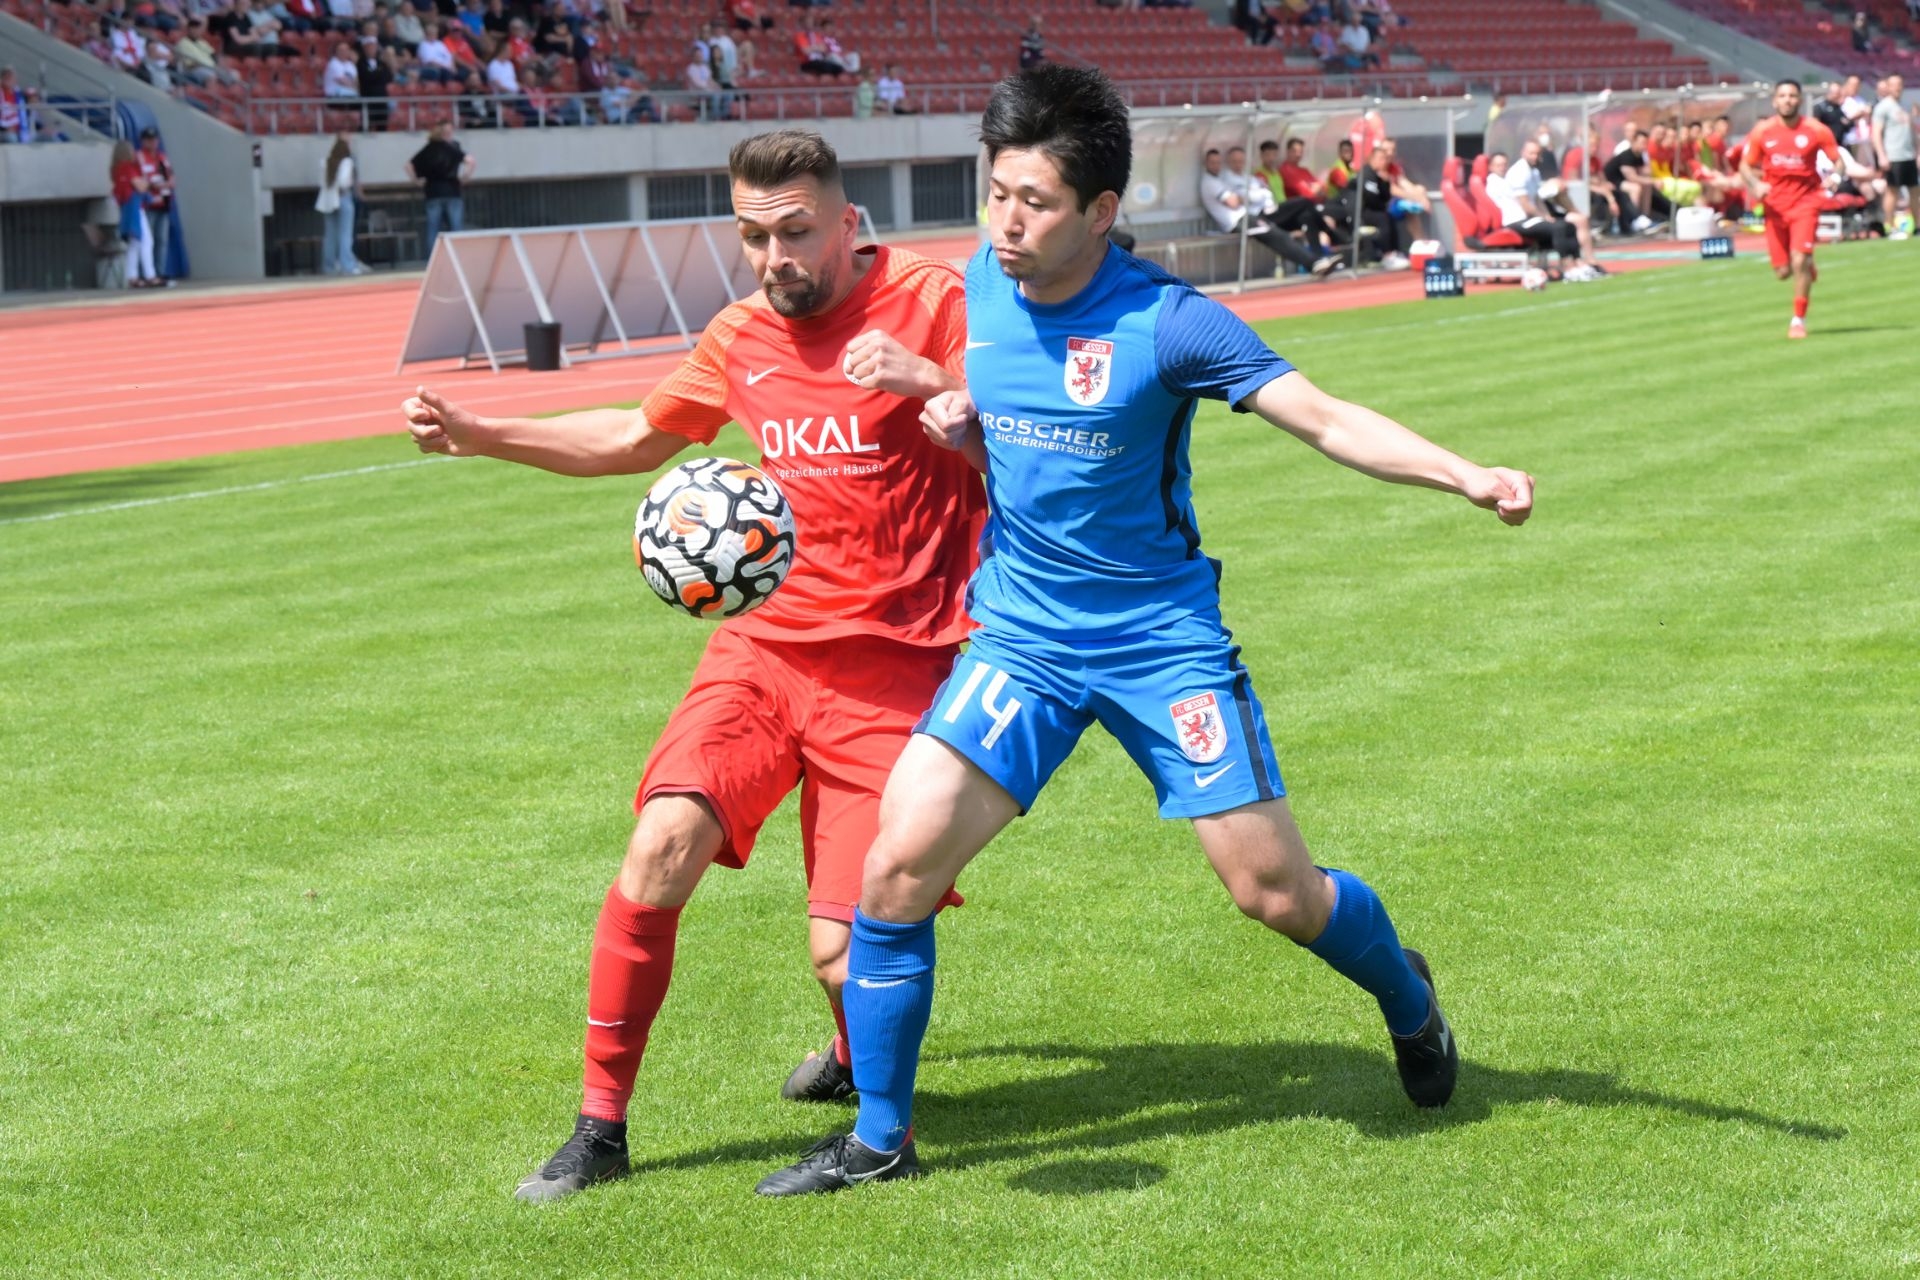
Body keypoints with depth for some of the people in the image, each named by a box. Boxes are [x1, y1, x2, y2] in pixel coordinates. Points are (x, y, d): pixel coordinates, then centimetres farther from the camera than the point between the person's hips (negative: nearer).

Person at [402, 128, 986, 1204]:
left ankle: (861, 1060, 28)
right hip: (765, 639, 5)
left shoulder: (931, 303, -7)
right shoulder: (743, 337, 11)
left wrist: (929, 385, -29)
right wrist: (478, 434, 20)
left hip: (892, 662, -5)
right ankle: (601, 1126, -7)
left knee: (848, 958, -10)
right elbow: (636, 439, 28)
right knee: (665, 841, -19)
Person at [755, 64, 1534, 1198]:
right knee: (899, 865, -12)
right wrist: (958, 421, -3)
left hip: (1163, 641, -3)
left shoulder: (1167, 322, -16)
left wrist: (1468, 477, -30)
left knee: (1277, 892, -1)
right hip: (1021, 639, 4)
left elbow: (1327, 419, -17)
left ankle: (1408, 999, 34)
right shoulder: (983, 288, 0)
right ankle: (880, 1139, 4)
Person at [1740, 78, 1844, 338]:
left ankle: (1799, 320, -1)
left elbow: (1838, 160, 3)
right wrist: (1756, 185, -14)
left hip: (1805, 202, -2)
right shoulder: (1762, 131, -1)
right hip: (1775, 205, 2)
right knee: (1783, 271, 3)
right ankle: (1807, 269, 42)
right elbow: (1745, 166, 6)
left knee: (1799, 261, -17)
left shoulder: (1816, 131, -5)